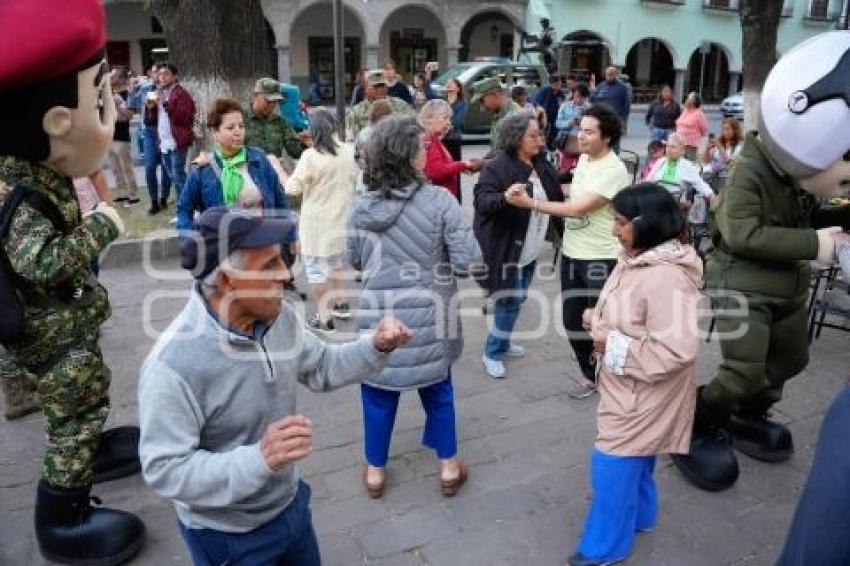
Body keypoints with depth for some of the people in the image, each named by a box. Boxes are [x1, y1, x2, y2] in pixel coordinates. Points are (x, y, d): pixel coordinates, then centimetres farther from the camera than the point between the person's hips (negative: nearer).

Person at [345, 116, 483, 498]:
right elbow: (468, 263, -15)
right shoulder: (439, 201, -16)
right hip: (428, 316, -2)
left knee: (378, 394, 18)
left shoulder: (362, 203, -6)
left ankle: (375, 472, 35)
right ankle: (449, 469, 35)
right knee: (438, 391, 19)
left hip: (377, 316, 2)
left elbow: (352, 260, 6)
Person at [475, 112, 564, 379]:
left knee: (518, 299, 18)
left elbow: (556, 194, 17)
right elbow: (481, 200, -28)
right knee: (509, 301, -3)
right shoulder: (498, 167, -18)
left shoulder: (541, 164, 5)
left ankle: (501, 343, 36)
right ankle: (492, 353, 15)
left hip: (530, 246, 8)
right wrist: (505, 198, -45)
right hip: (506, 246, -8)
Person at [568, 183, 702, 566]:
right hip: (629, 388, 9)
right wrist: (600, 320, -5)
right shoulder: (636, 258, 1)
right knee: (634, 462, 26)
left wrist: (613, 345, -25)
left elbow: (677, 350, -33)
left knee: (614, 467, 3)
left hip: (644, 395, -9)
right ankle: (638, 516, 47)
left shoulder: (667, 277, -30)